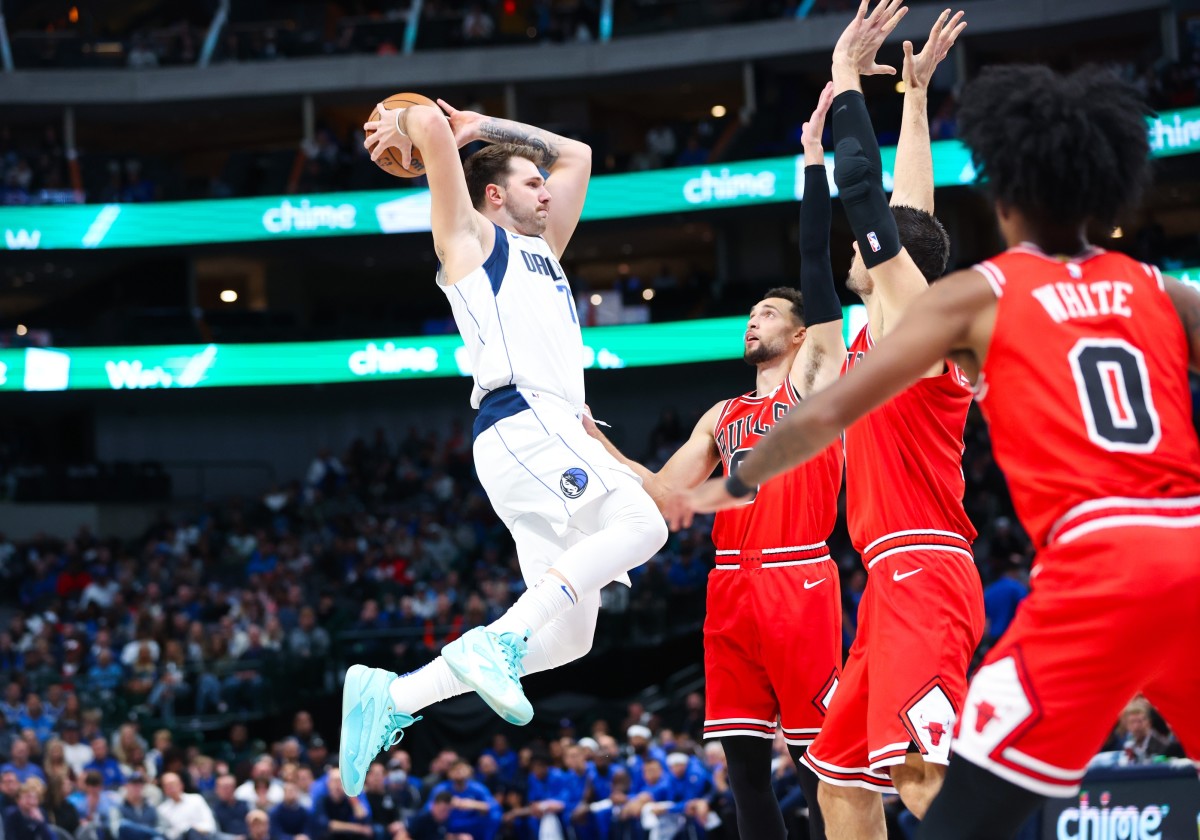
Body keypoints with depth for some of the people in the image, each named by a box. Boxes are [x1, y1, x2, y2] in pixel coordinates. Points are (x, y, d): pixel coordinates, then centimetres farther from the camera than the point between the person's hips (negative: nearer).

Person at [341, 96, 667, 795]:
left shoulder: (541, 249, 32)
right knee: (641, 523, -28)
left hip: (554, 432, 9)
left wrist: (481, 127, 37)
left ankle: (391, 698, 1)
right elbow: (429, 122, -1)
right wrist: (405, 129, 20)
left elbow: (575, 154, 42)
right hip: (522, 424, -9)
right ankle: (497, 639, -32)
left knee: (566, 638, 1)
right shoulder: (471, 237, 10)